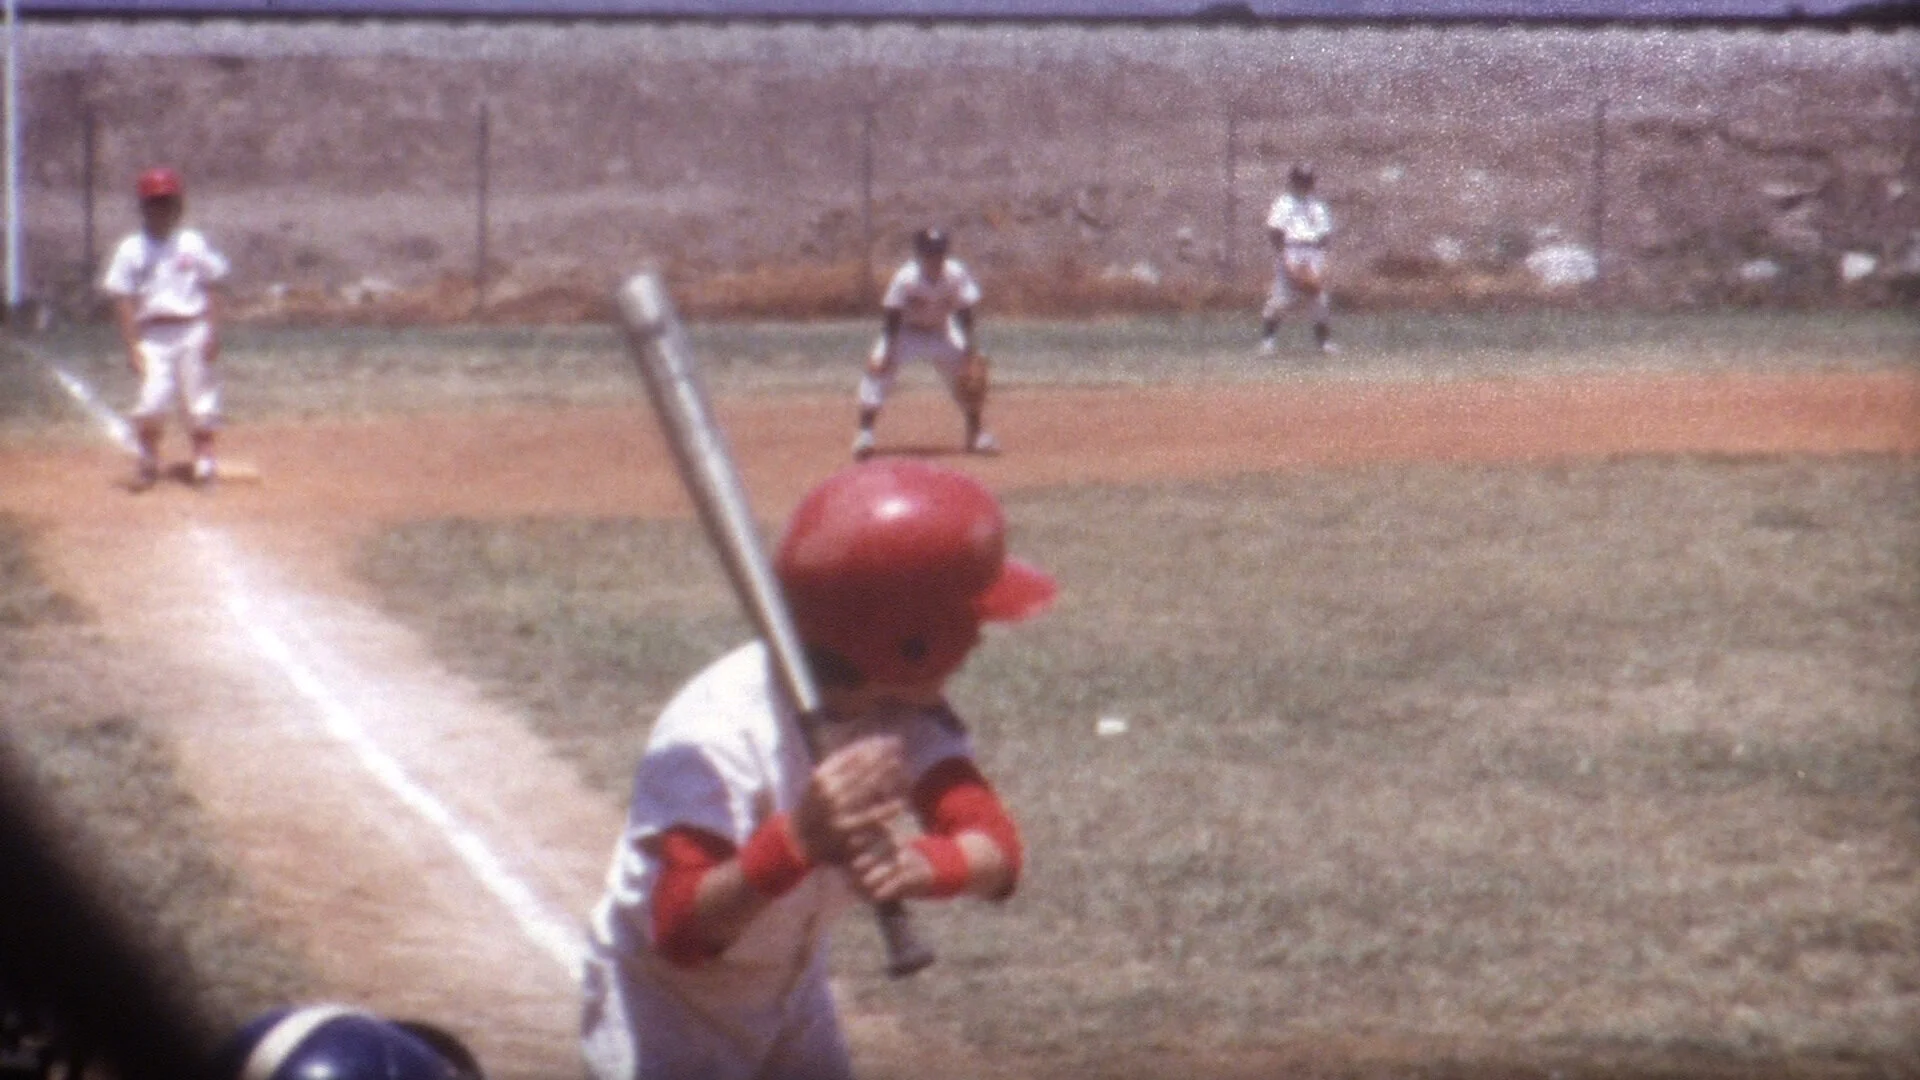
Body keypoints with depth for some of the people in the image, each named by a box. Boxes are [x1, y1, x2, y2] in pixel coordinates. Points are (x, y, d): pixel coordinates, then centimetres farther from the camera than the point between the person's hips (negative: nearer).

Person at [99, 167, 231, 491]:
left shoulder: (194, 245, 4)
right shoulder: (131, 251, 0)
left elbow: (211, 291, 6)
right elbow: (123, 300, -2)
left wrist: (213, 332, -3)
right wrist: (131, 346, -9)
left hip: (192, 331, 1)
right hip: (152, 335, -1)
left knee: (199, 397, 3)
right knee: (152, 398, -12)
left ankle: (204, 459, 17)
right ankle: (148, 461, 8)